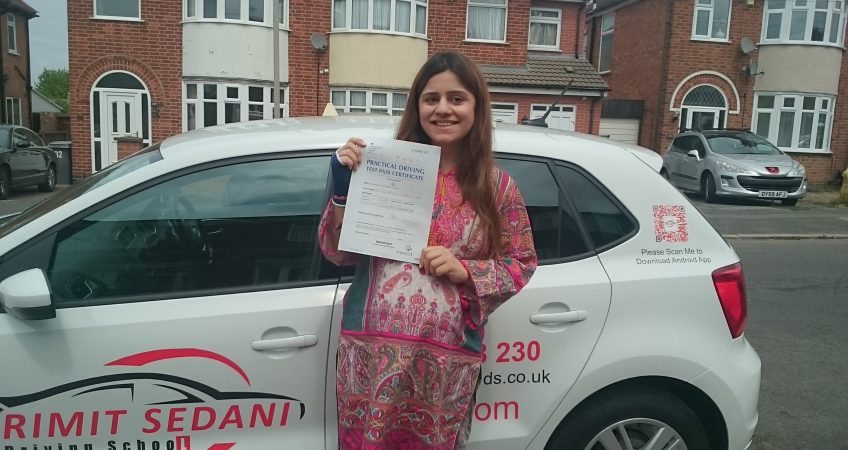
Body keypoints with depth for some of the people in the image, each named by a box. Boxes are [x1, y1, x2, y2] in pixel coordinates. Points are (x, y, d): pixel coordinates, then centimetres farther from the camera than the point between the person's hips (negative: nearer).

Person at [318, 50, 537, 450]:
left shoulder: (497, 186, 0)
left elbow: (522, 264, 5)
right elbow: (336, 253, 0)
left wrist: (464, 270, -11)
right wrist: (342, 185, -14)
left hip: (448, 360, 1)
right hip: (370, 350, 0)